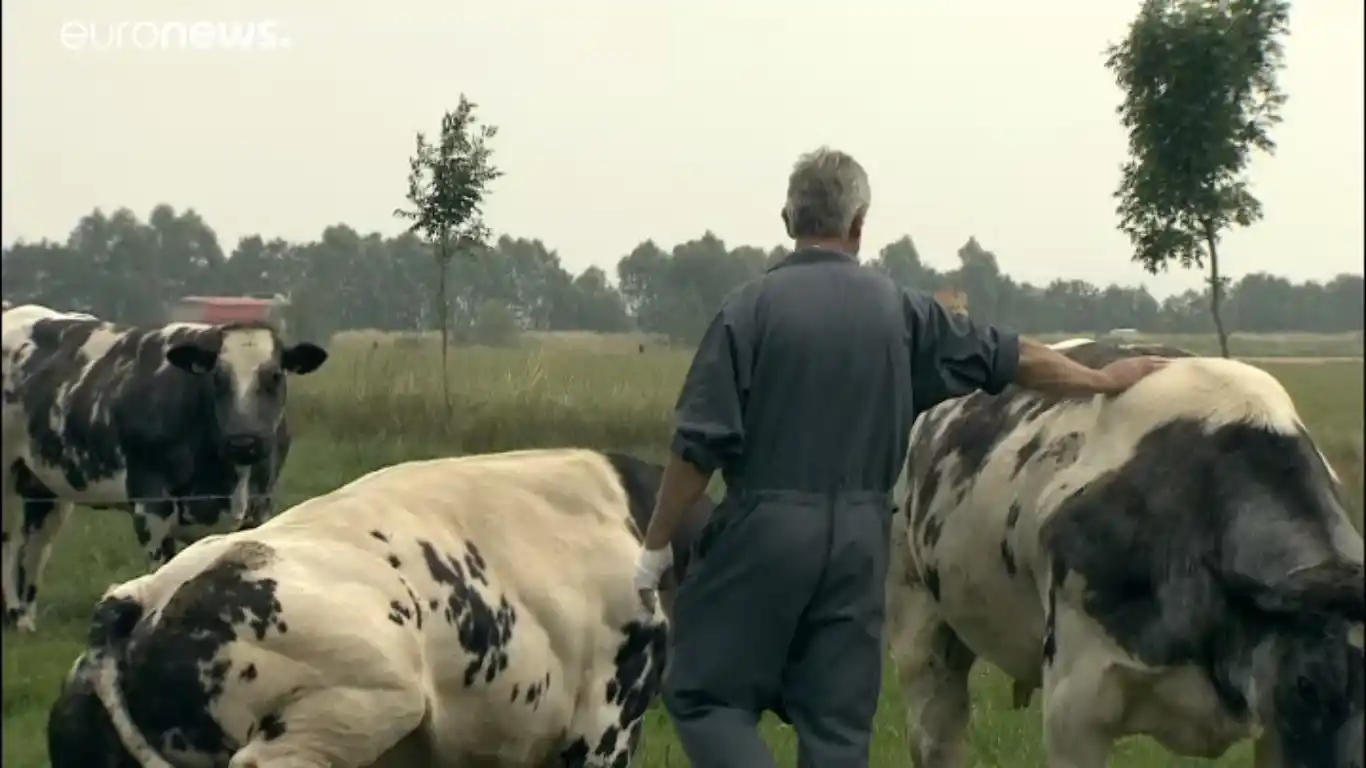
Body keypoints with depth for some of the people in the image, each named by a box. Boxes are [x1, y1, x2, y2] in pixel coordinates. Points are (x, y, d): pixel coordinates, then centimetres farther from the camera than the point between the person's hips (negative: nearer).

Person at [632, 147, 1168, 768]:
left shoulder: (751, 308, -7)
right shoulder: (898, 310, 5)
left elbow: (699, 444, -11)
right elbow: (1008, 358, 15)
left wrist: (657, 546, -2)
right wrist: (1102, 380, 31)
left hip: (762, 531, -4)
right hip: (860, 536, 4)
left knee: (700, 692, 6)